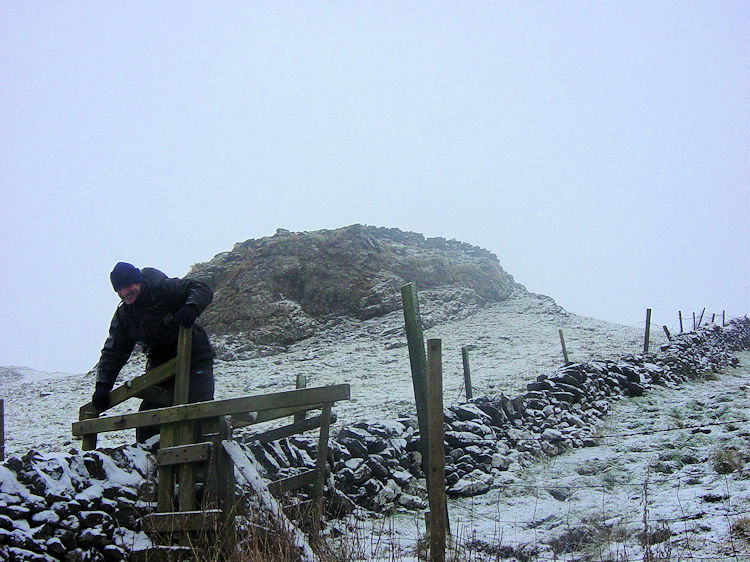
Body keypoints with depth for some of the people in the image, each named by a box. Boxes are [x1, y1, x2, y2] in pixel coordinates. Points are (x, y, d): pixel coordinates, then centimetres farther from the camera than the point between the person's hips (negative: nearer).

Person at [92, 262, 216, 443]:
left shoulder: (162, 288, -14)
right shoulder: (122, 316, 3)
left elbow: (202, 289, -14)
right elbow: (113, 353, 4)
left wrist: (191, 308, -35)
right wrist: (103, 385, -7)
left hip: (194, 358, -5)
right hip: (160, 365, 6)